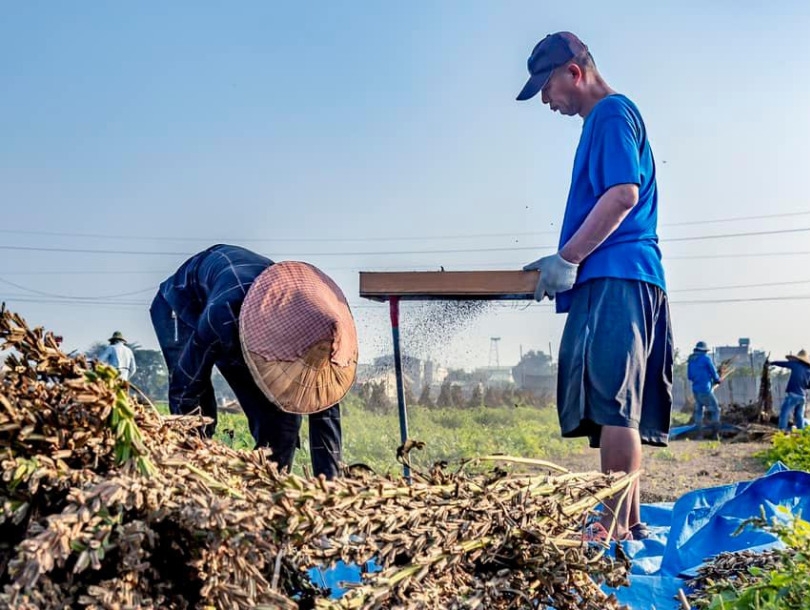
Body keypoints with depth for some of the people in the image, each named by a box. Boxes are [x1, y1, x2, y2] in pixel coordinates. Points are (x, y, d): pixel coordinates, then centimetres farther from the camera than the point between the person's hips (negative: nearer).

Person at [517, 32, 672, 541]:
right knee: (617, 408, 9)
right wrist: (566, 260, 21)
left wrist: (568, 259, -16)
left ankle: (615, 528, -13)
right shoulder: (605, 119, 25)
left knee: (613, 405, -13)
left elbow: (624, 194, -17)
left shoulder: (611, 112, -4)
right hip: (610, 282, 11)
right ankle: (630, 520, 13)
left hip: (614, 281, -11)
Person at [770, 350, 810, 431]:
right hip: (802, 397, 6)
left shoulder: (795, 364, 0)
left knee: (784, 414, -7)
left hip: (793, 394, -6)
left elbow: (780, 363, 9)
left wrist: (771, 363, 25)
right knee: (799, 418, 10)